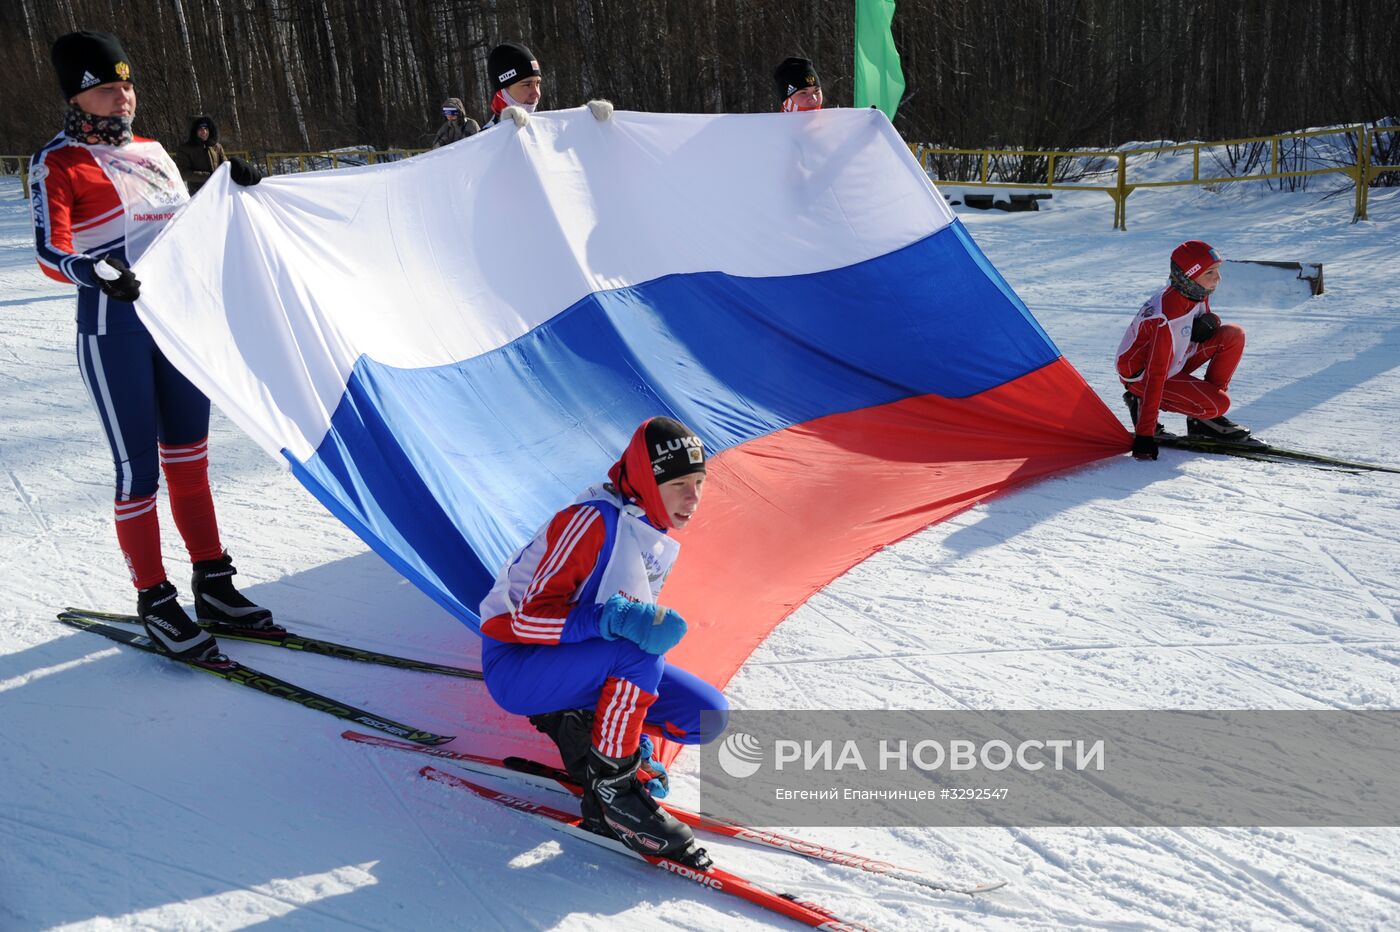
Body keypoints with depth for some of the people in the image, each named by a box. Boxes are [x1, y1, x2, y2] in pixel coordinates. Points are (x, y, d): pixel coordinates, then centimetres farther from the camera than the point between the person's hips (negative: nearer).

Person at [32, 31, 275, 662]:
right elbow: (51, 253, -20)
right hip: (114, 329, -6)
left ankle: (213, 585, 23)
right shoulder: (58, 163, -7)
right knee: (138, 470, -1)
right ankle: (155, 604, 12)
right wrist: (97, 273, -40)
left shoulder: (151, 152, 13)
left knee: (190, 459, 12)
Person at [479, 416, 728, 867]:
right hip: (516, 663, -8)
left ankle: (578, 725, 4)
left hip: (585, 665, 8)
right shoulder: (593, 520, -21)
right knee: (640, 658, -35)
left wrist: (636, 731, 7)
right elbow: (530, 616, -26)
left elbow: (637, 624, 13)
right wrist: (618, 618, -41)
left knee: (709, 715, -5)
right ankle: (609, 792, -18)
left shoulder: (660, 543, 5)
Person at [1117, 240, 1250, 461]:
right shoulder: (1166, 316, -32)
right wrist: (1145, 434, -34)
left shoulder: (1197, 293, -8)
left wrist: (1207, 325, -15)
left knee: (1234, 335, -7)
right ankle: (1142, 404, -2)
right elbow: (1155, 374, -33)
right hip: (1141, 374, -9)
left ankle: (1205, 419, -1)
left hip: (1175, 361, 9)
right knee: (1219, 404, -22)